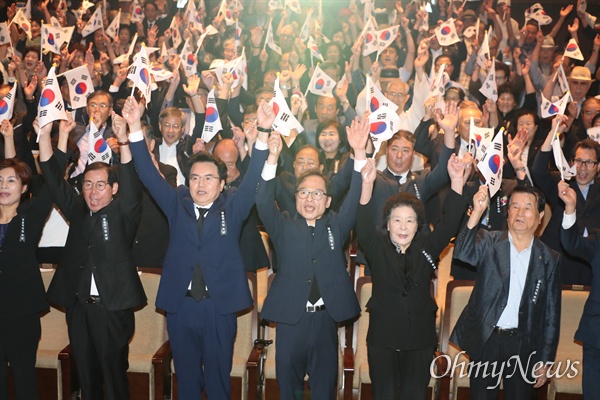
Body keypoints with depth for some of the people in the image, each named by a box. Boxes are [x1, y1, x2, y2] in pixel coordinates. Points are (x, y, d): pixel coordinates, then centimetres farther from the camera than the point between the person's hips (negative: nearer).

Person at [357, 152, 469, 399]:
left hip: (420, 339, 1)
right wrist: (367, 185, -36)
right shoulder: (377, 247, -3)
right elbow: (364, 226, -19)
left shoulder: (427, 247, 1)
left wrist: (457, 182, -23)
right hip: (383, 339, -1)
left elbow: (449, 224, -9)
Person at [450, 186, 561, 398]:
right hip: (485, 340, -1)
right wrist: (477, 212, -35)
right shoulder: (489, 243, -2)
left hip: (524, 345, 1)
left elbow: (551, 313, 4)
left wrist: (545, 360, 3)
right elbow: (462, 252, -23)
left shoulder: (549, 259, 2)